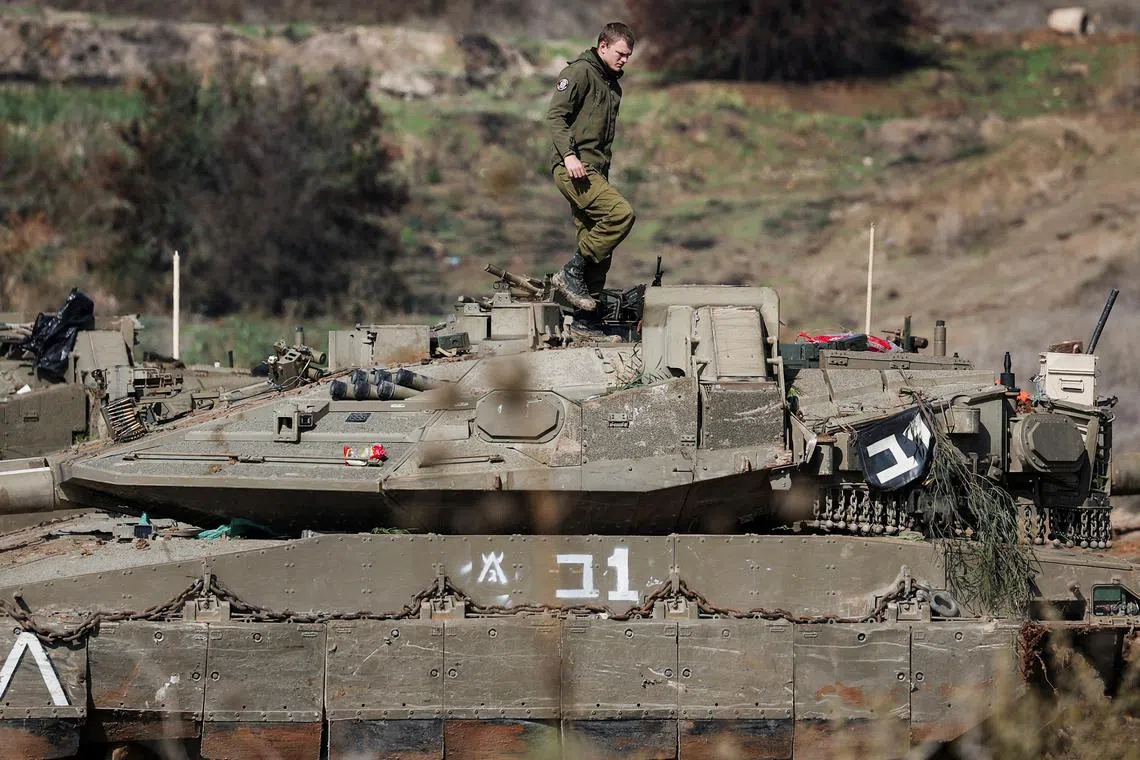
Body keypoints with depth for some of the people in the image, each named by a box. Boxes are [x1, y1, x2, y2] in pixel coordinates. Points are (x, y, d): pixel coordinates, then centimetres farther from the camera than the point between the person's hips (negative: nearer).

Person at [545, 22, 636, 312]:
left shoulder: (613, 85, 23)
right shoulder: (580, 71, -4)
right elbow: (555, 115, -12)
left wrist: (605, 176, 23)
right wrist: (569, 155, -23)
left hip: (595, 171, 9)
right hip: (573, 168, -9)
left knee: (600, 252, 4)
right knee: (621, 213, -26)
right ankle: (571, 274, -19)